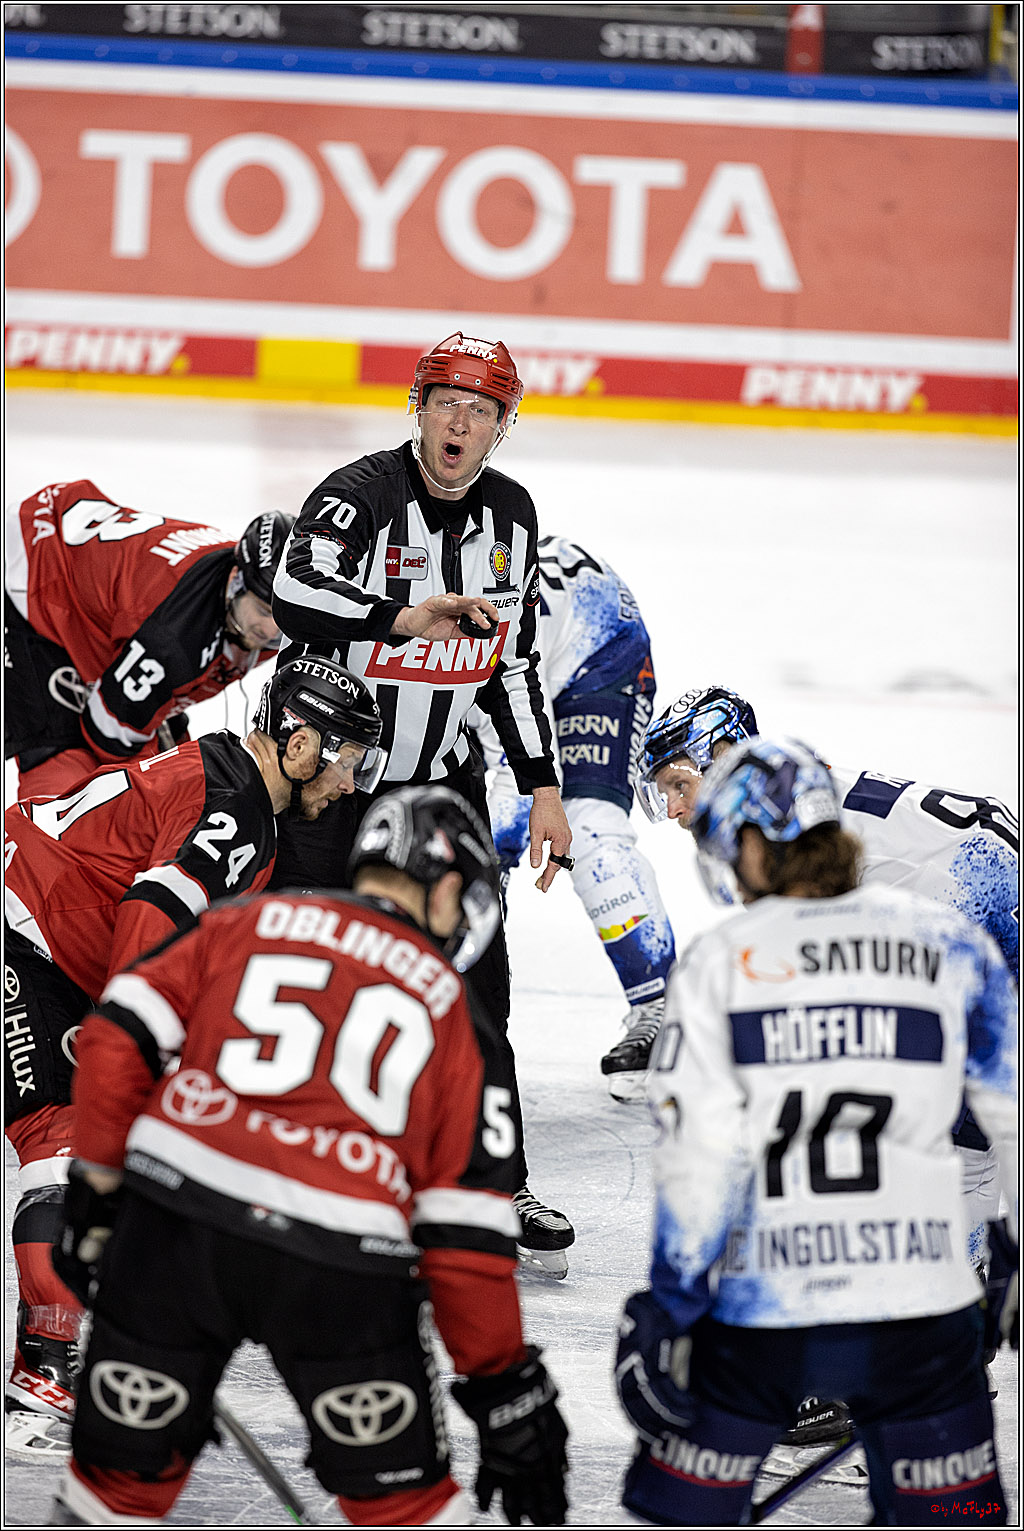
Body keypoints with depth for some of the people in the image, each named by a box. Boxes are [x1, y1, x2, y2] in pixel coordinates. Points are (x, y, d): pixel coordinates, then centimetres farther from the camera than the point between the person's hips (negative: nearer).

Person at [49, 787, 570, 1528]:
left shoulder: (243, 924, 17)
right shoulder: (453, 1015, 14)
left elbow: (119, 1040, 6)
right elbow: (465, 1235, 9)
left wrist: (98, 1188, 16)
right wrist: (505, 1387, 15)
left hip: (174, 1219, 1)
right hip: (339, 1262, -1)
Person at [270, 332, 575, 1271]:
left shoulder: (511, 515, 4)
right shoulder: (359, 498, -18)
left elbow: (514, 662, 13)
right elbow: (293, 601, -37)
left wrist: (542, 788, 9)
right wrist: (406, 617, -49)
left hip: (444, 779, 5)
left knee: (474, 982, 2)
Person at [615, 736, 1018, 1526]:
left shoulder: (720, 961, -3)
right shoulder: (948, 943, 3)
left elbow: (700, 1159, -8)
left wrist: (666, 1314, -3)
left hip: (758, 1315, -1)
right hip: (917, 1310, 1)